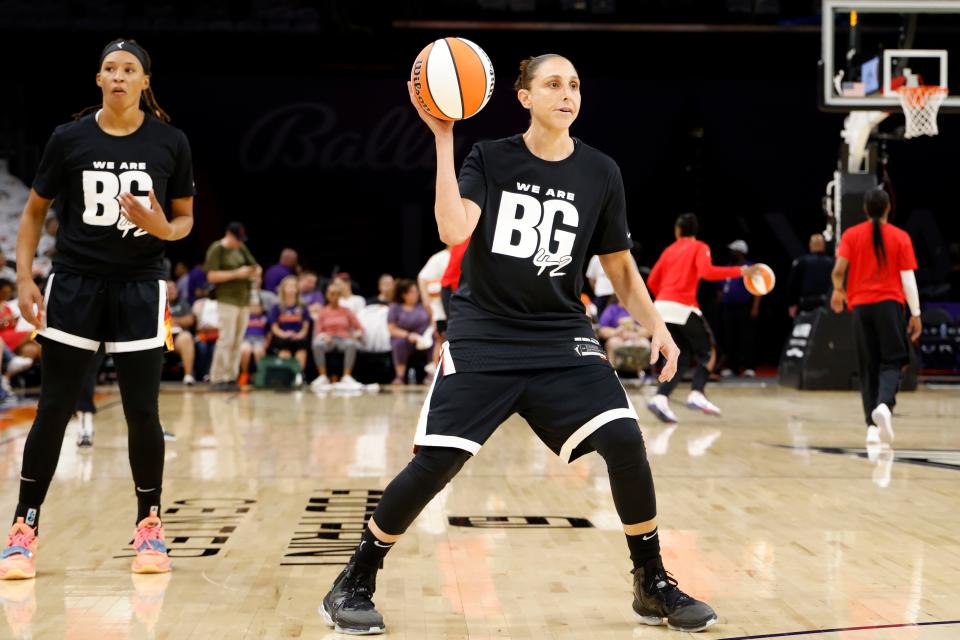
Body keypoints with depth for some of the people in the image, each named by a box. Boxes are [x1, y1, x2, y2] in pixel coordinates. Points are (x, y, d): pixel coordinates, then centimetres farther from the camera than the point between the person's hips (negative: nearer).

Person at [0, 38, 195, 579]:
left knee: (142, 412, 1)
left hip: (140, 286, 0)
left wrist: (163, 229, -16)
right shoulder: (69, 139, -2)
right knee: (54, 409, 1)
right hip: (75, 284, 0)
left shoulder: (170, 142, -2)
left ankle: (150, 525, 18)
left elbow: (186, 218, 7)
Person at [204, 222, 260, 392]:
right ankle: (217, 379, -8)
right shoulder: (216, 249, -5)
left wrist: (256, 272, -5)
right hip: (227, 300, -7)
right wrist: (236, 274, -18)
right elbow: (211, 276, -13)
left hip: (244, 300, 7)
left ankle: (231, 378, 9)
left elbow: (255, 266, 20)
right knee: (226, 340, -11)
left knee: (237, 342, 5)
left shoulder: (241, 248, 14)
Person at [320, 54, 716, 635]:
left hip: (562, 338, 2)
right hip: (482, 337, -2)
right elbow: (454, 231, -20)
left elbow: (620, 266, 11)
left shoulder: (600, 173, 3)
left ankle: (653, 585, 4)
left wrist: (657, 326, -1)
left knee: (624, 441, -17)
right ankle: (354, 584, 11)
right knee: (434, 463, -10)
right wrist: (443, 139, -20)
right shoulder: (490, 159, -3)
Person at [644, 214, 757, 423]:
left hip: (662, 306, 5)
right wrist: (739, 271, -10)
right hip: (683, 308, -5)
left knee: (680, 358, 10)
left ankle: (660, 398, -11)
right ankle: (696, 394, -14)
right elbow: (706, 272, -14)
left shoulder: (669, 250, 20)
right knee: (706, 351, 8)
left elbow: (652, 281, 16)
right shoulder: (699, 247, 5)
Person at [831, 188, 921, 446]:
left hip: (860, 305, 2)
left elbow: (839, 269, -6)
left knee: (868, 368, 8)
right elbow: (908, 278, -2)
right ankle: (884, 405, -28)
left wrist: (838, 291, 15)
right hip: (890, 303, -2)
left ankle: (873, 426, 3)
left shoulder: (851, 235, 4)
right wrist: (916, 313, 2)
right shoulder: (900, 237, 2)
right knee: (891, 362, 1)